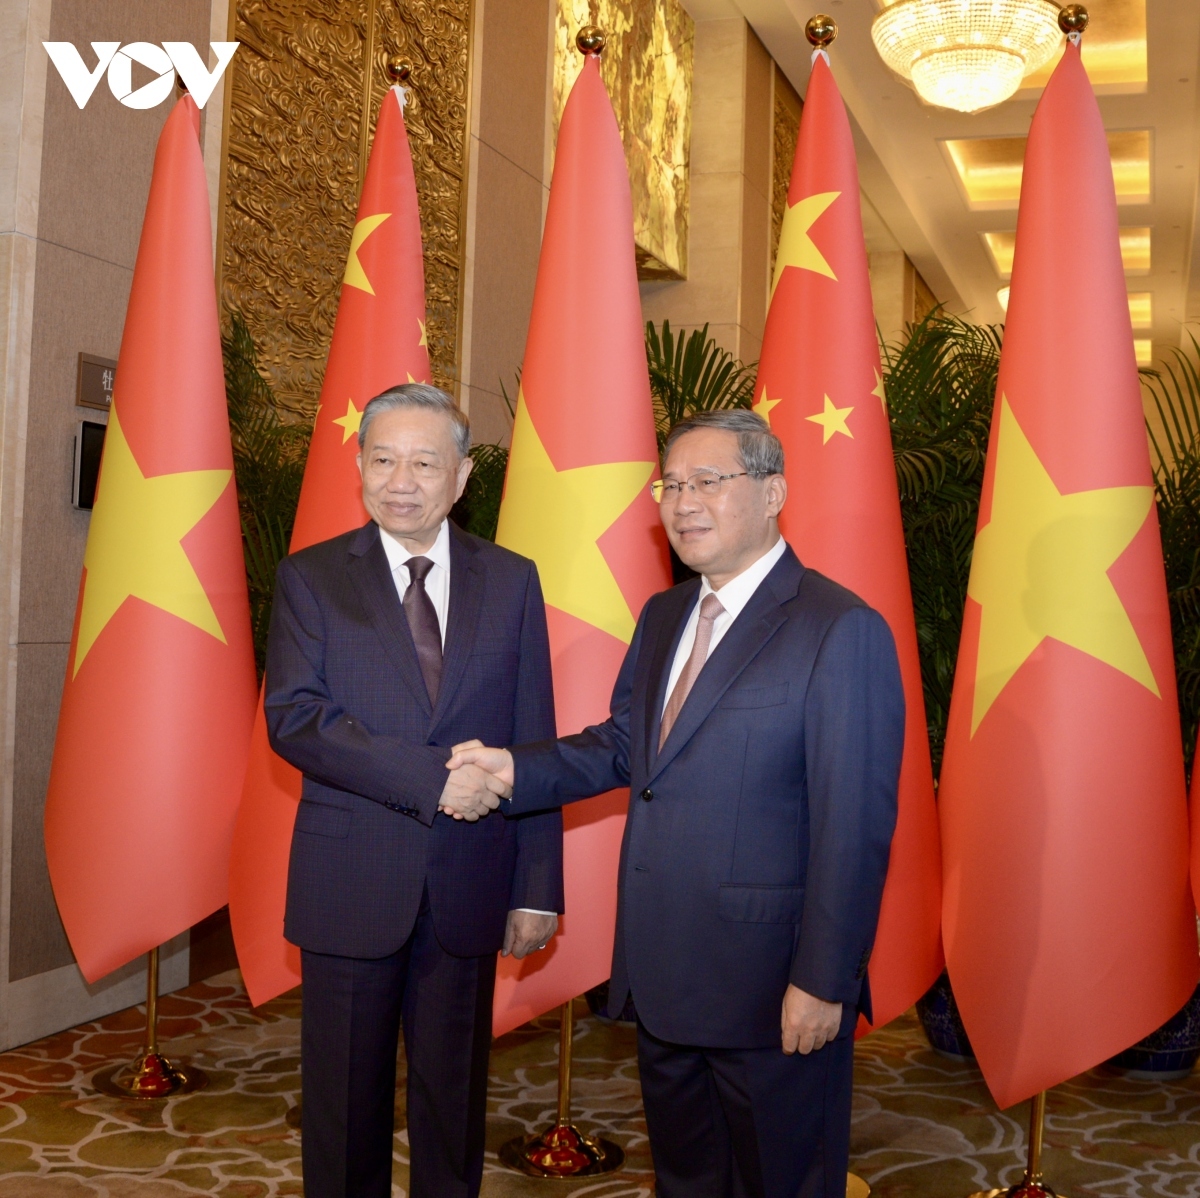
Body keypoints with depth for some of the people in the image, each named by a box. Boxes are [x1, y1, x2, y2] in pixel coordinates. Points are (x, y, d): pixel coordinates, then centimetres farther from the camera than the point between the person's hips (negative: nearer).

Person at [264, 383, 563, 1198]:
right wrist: (430, 778, -21)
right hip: (350, 883, -1)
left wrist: (538, 887, -1)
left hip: (470, 886, 1)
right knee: (345, 1098, 12)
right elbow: (293, 717, -13)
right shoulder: (311, 577, 0)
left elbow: (533, 742, 2)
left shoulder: (511, 581, 4)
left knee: (456, 1096, 14)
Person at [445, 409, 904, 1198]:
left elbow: (854, 829, -19)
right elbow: (625, 746, 13)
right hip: (662, 976, 7)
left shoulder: (841, 630, -17)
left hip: (773, 989, -7)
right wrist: (519, 770, -3)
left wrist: (823, 982, -19)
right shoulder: (664, 616, 10)